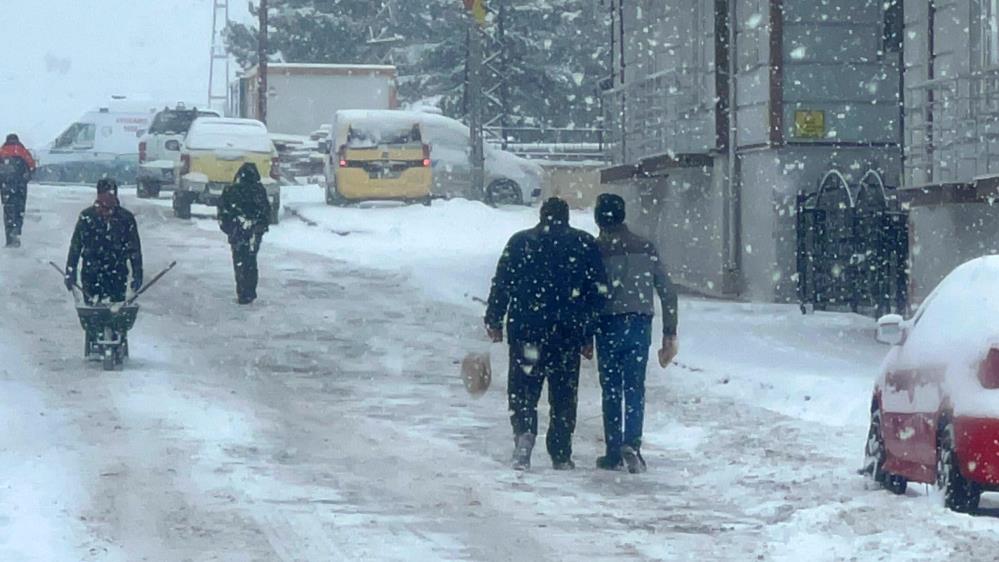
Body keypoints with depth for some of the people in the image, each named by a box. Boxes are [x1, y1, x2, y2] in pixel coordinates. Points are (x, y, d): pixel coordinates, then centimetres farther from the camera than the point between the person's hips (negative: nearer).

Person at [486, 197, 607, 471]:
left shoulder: (520, 242, 5)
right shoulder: (585, 244, 5)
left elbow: (501, 284, 2)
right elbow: (598, 292, 4)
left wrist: (494, 320, 9)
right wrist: (588, 334, 8)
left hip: (524, 328, 0)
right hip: (567, 332, 0)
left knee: (523, 389, 5)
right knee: (563, 394, 9)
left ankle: (524, 432, -20)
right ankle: (561, 455, 10)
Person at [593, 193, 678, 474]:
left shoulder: (595, 250, -4)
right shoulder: (645, 248, 5)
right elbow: (667, 291, 4)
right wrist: (670, 334, 9)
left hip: (608, 325, -2)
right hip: (640, 324, 2)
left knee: (611, 390, 7)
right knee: (635, 388, 4)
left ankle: (614, 453, 7)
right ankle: (632, 443, -16)